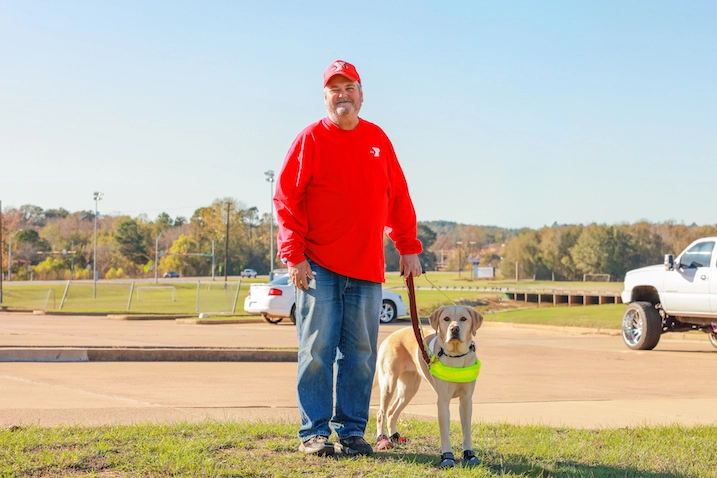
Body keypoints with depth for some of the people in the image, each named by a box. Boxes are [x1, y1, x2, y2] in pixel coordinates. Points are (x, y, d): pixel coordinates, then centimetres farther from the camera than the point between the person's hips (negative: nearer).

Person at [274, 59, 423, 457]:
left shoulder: (378, 140, 13)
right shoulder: (311, 139, 0)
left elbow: (398, 197, 17)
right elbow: (287, 199, -4)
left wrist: (408, 248, 12)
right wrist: (294, 255, -11)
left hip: (367, 268, 4)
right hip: (319, 267, -4)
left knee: (360, 354, 6)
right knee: (317, 351, -2)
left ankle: (351, 431, 14)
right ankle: (314, 433, 4)